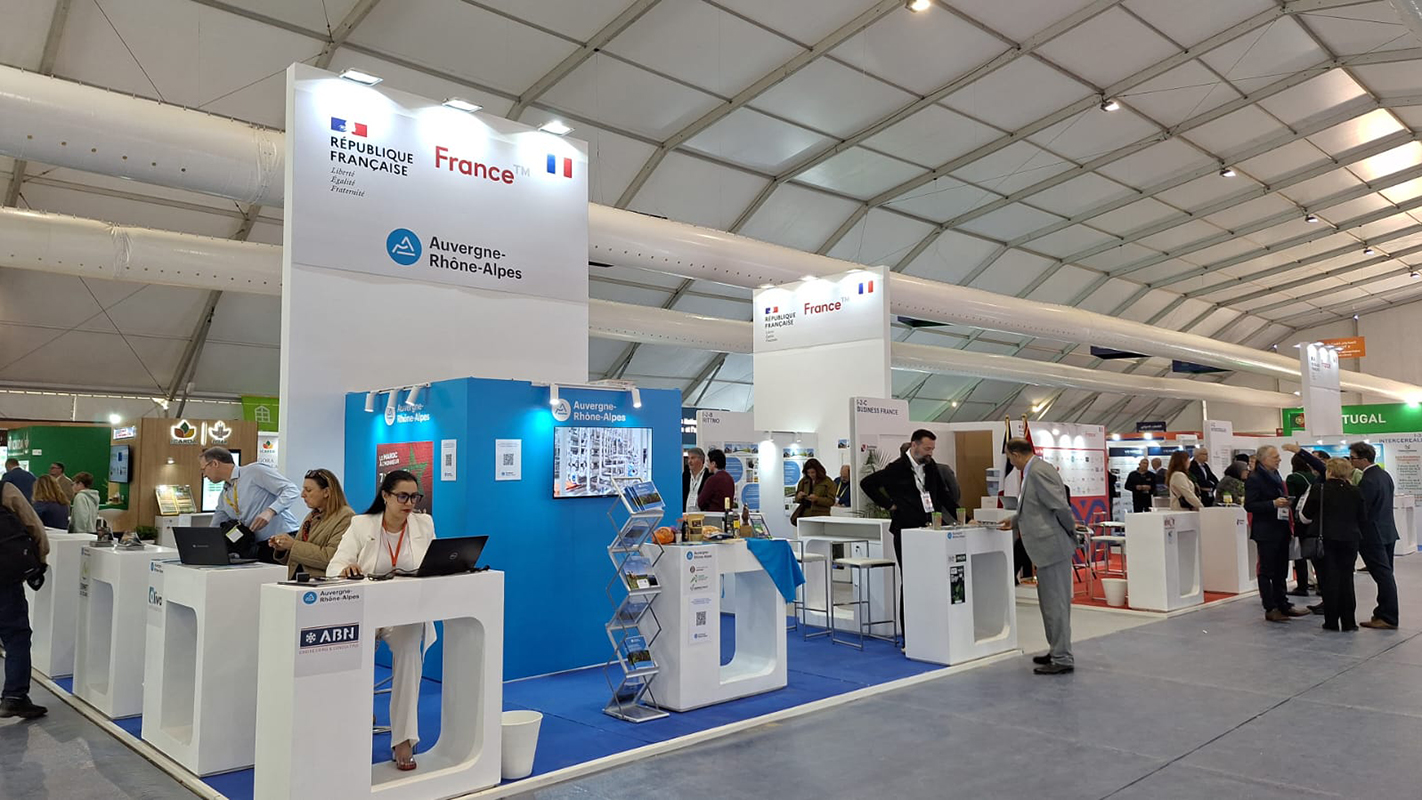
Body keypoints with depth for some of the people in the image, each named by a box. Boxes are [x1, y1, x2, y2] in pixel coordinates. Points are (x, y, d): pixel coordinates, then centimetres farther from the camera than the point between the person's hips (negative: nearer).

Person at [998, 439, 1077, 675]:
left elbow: (1060, 506, -22)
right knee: (1050, 602, 18)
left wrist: (1071, 531, -9)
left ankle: (1063, 659, 4)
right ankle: (1057, 651, 29)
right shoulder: (1033, 471, 13)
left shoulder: (1038, 472, -18)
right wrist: (1015, 521, 21)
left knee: (1056, 604, -4)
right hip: (1048, 548, 11)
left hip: (1053, 546, -11)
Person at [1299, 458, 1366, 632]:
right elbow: (1363, 519, 4)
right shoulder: (1355, 492, -1)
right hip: (1350, 539, 3)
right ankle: (1348, 622, 12)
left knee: (1329, 579, 5)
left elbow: (1304, 516, -2)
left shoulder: (1318, 489, -10)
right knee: (1346, 578, 10)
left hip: (1327, 539, -3)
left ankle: (1332, 622, 9)